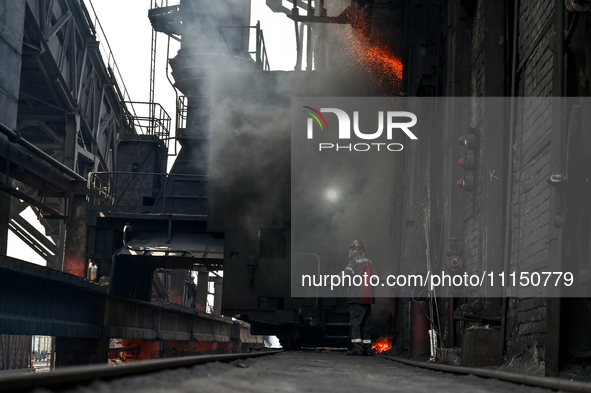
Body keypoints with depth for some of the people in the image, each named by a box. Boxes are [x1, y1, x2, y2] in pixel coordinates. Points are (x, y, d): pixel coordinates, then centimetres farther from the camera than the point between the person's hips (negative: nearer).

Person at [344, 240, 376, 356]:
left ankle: (357, 347, -14)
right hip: (368, 298, 7)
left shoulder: (354, 262, -6)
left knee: (355, 322, -6)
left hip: (357, 298, -7)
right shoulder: (369, 262, 13)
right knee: (365, 323, 11)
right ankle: (367, 348, 10)